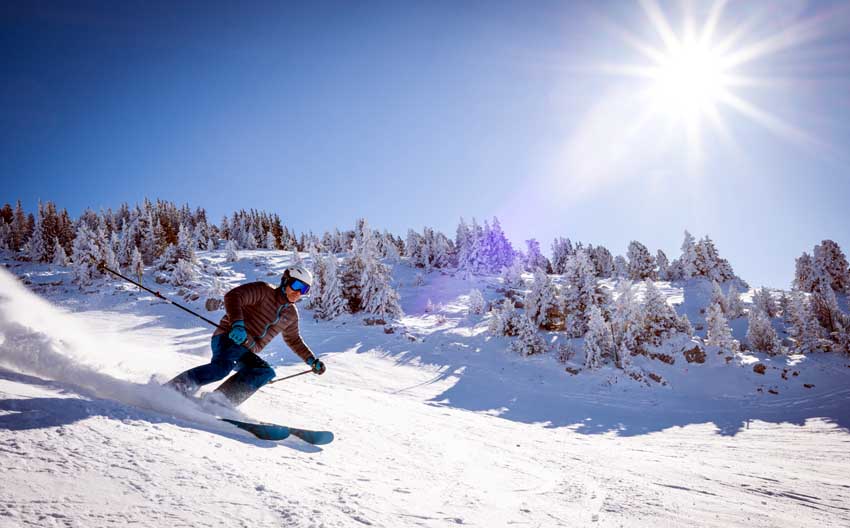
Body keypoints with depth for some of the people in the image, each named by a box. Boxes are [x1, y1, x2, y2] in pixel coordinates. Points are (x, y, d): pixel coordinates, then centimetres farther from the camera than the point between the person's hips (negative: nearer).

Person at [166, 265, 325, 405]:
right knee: (223, 366, -36)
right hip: (228, 338, -7)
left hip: (247, 353, 7)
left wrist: (312, 360, 28)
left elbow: (294, 340, 34)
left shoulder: (291, 314, 18)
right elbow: (233, 296, -17)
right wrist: (237, 323, -32)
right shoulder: (264, 291, -4)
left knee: (266, 372, -22)